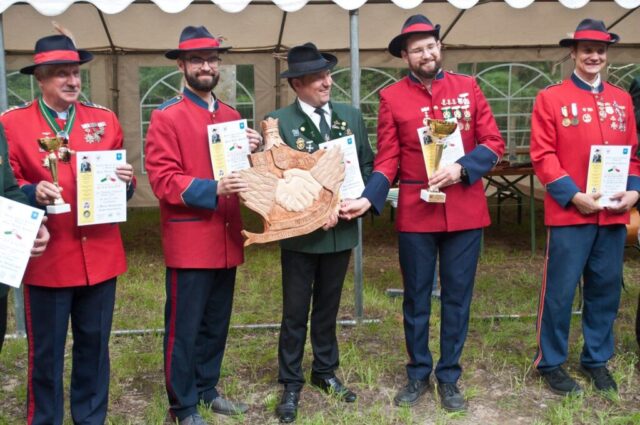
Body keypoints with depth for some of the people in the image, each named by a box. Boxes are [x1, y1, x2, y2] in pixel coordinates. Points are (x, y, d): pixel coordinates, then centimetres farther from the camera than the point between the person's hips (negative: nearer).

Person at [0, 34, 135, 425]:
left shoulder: (105, 119, 7)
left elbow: (120, 181, 14)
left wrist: (126, 180, -9)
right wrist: (34, 193, -21)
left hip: (100, 255, 3)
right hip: (47, 257, -3)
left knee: (95, 345, 14)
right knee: (46, 352, 8)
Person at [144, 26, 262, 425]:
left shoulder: (232, 116, 12)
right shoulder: (166, 117, -7)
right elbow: (163, 180, -14)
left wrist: (253, 151, -1)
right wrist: (213, 189, -24)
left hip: (226, 239, 6)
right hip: (189, 241, -6)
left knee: (217, 323, 16)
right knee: (184, 327, 4)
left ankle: (207, 389, 33)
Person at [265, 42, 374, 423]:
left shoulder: (351, 116, 5)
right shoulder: (279, 122, -9)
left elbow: (368, 165, 6)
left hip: (342, 229, 4)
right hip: (300, 233, -4)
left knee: (328, 306, 18)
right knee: (295, 312, 8)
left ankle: (326, 372, 35)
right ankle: (291, 384, 22)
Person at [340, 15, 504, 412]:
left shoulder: (468, 87, 3)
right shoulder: (391, 97, 0)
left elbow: (494, 143, 2)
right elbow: (388, 160, -1)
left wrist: (461, 168, -15)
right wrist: (368, 199, -15)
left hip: (465, 211, 1)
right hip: (415, 213, -1)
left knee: (457, 296, 9)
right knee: (417, 297, 11)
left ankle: (449, 377, 25)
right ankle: (418, 374, 28)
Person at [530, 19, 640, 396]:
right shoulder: (550, 98, -1)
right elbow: (543, 156, -8)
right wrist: (573, 195, -17)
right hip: (569, 213, -5)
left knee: (606, 289, 12)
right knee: (560, 291, 0)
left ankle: (597, 359, 27)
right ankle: (551, 363, 15)